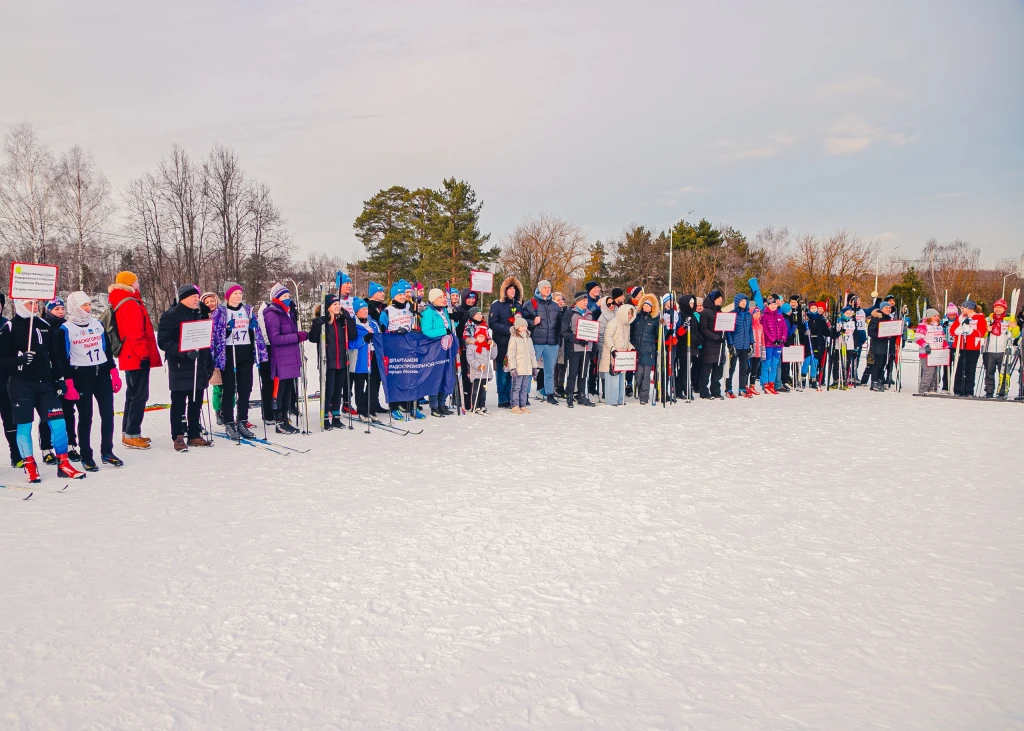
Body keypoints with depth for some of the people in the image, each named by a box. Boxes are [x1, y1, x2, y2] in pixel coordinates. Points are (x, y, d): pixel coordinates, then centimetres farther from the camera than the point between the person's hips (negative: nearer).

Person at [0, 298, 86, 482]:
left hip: (45, 382, 4)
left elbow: (54, 355, 14)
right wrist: (19, 360, -24)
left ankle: (63, 464, 8)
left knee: (58, 422, -1)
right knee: (24, 426, 0)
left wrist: (59, 379, 10)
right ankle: (29, 466, 13)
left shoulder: (44, 326, 11)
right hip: (21, 384, -4)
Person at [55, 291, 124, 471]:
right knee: (85, 417, 0)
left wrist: (114, 373, 8)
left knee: (108, 413, 4)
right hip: (81, 376, -4)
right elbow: (63, 359, -6)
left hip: (102, 373, 5)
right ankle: (86, 457, 9)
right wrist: (68, 384, -12)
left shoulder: (97, 324, 9)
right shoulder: (65, 329, -5)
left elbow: (107, 349, 14)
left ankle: (107, 452, 15)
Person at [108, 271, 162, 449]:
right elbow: (135, 334, -23)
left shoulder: (123, 303, 17)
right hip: (137, 357, -11)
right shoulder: (131, 305, -15)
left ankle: (128, 432, 22)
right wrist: (144, 354, -20)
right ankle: (132, 435, -5)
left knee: (133, 394, 16)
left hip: (130, 357, 11)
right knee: (139, 395, -7)